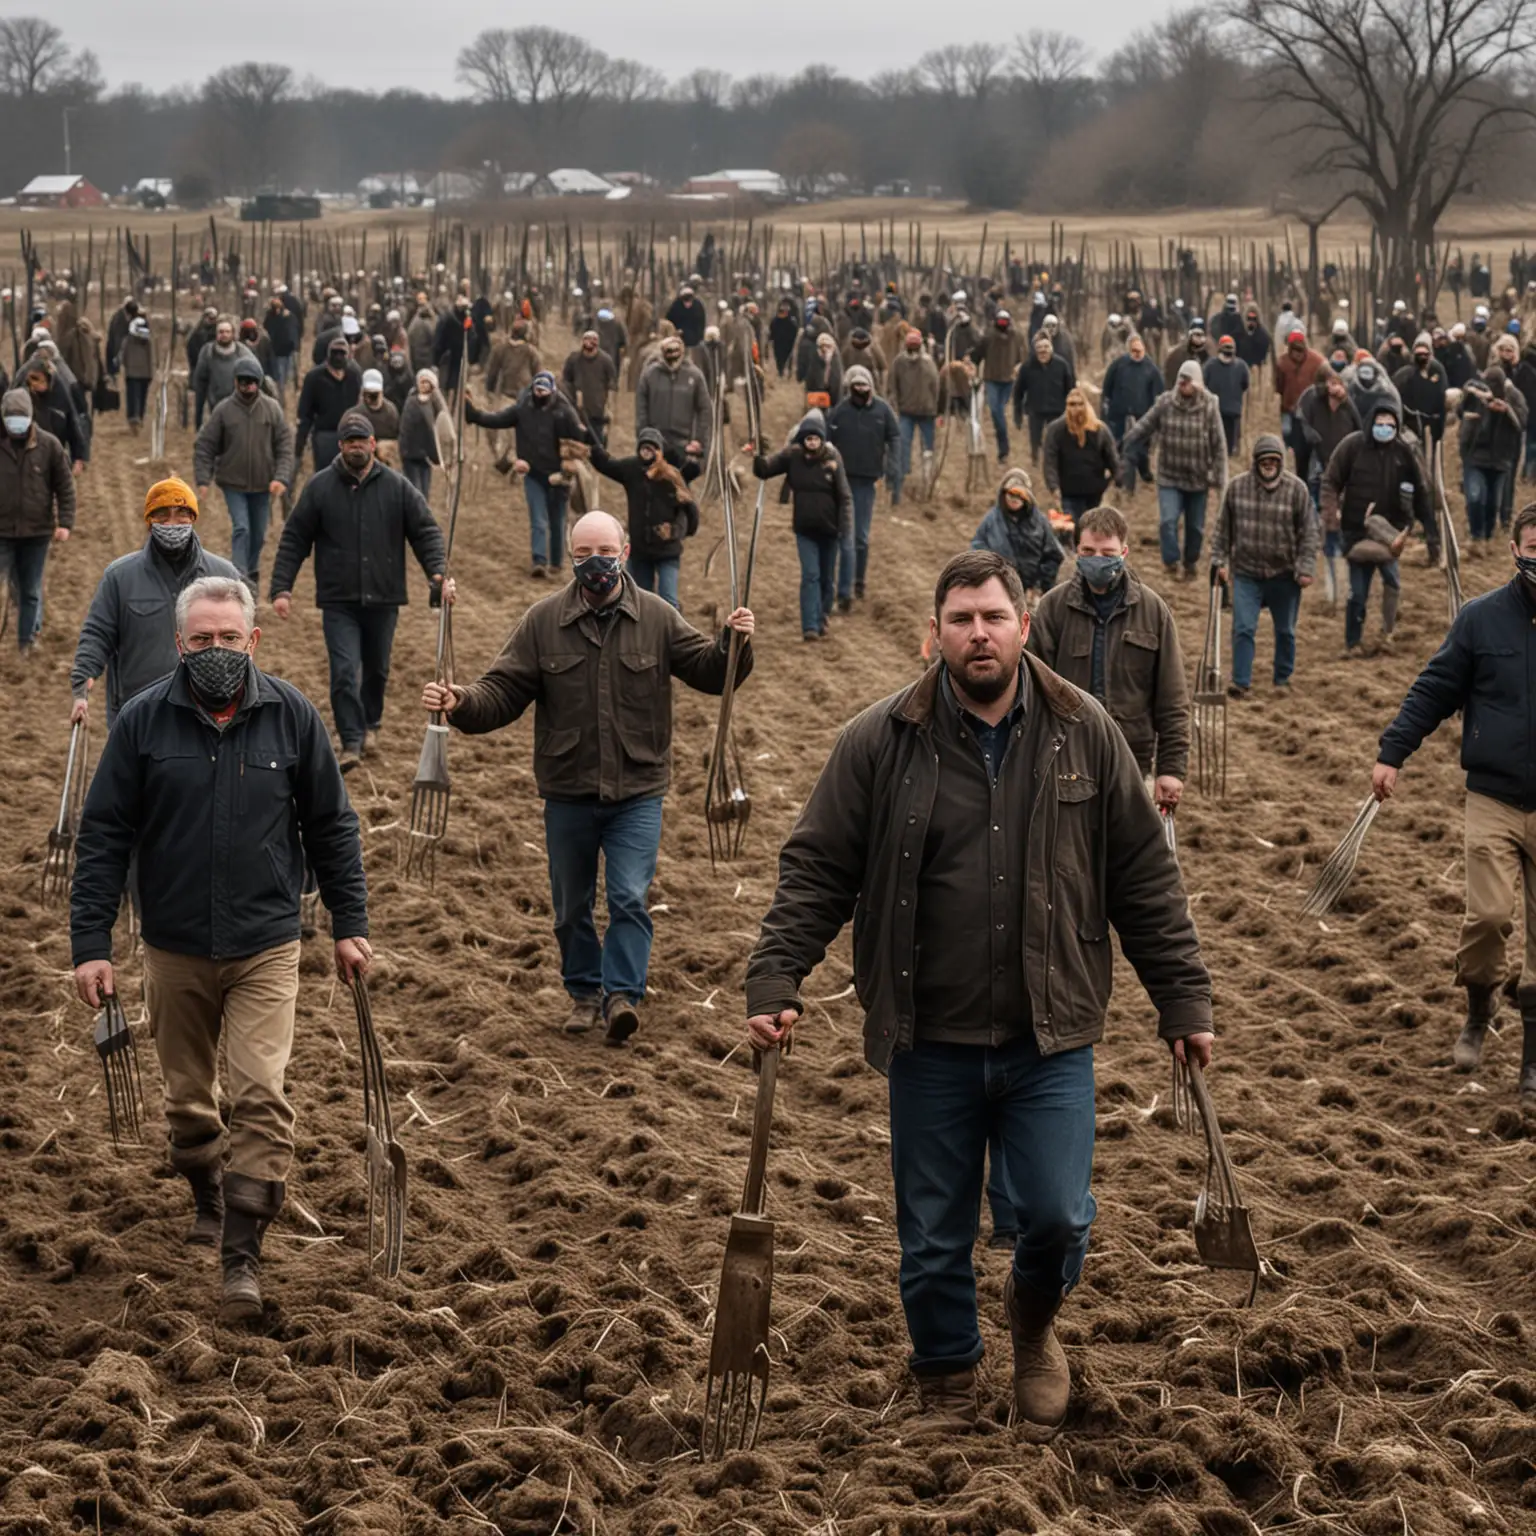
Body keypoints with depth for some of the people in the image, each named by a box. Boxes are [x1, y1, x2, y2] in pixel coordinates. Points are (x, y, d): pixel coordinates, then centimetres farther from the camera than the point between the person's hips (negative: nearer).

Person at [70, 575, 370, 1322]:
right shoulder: (143, 720, -7)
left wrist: (350, 924, 5)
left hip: (265, 949, -1)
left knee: (262, 1098, -11)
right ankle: (209, 1202, 39)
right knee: (187, 1099, 14)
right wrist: (90, 943, -7)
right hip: (175, 950, 1)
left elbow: (331, 827, 5)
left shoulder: (292, 715, -5)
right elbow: (103, 836, -3)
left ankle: (242, 1255, -7)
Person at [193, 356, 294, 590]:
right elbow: (204, 447, -3)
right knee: (241, 528, -13)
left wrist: (281, 477, -16)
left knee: (258, 533, 12)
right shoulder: (223, 410, -6)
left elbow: (285, 446, -4)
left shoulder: (272, 409, -3)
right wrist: (203, 480, -11)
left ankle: (252, 573, 32)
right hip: (233, 483, -2)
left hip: (262, 484, 2)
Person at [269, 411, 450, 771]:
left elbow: (426, 532, 0)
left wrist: (439, 574, -16)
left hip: (384, 599, 2)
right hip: (338, 602, -2)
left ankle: (370, 724, 40)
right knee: (344, 673, -12)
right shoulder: (320, 487, -2)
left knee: (377, 670, 17)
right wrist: (281, 588, -6)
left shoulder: (398, 487, 0)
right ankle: (352, 743, -11)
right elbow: (293, 540, 1)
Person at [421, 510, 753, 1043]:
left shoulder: (658, 618, -2)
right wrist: (460, 704, -23)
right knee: (571, 904, 14)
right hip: (567, 793, 2)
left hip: (637, 792, -2)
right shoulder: (543, 621, -3)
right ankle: (584, 993, 30)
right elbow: (503, 693, -4)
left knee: (629, 898, -12)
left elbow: (709, 673, 0)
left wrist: (733, 645, -21)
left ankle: (623, 994, -6)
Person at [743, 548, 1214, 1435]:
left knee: (1058, 1218, -2)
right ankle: (948, 1388, 32)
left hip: (1050, 1038, 0)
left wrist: (1184, 999, 4)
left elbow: (1145, 877, 5)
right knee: (934, 1241, 8)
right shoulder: (880, 743, -4)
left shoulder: (1084, 735, 0)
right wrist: (775, 983, -11)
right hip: (931, 1040, 0)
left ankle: (1035, 1321, 33)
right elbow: (816, 872, 0)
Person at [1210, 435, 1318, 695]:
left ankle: (1283, 680, 27)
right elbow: (1223, 527, 6)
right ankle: (1241, 682, -4)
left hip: (1284, 575, 0)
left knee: (1285, 631, 12)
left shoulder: (1296, 489, -6)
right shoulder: (1236, 487, -3)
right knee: (1243, 628, -8)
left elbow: (1309, 532, -4)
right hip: (1246, 573, 0)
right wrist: (1219, 561, 4)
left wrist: (1306, 568, -9)